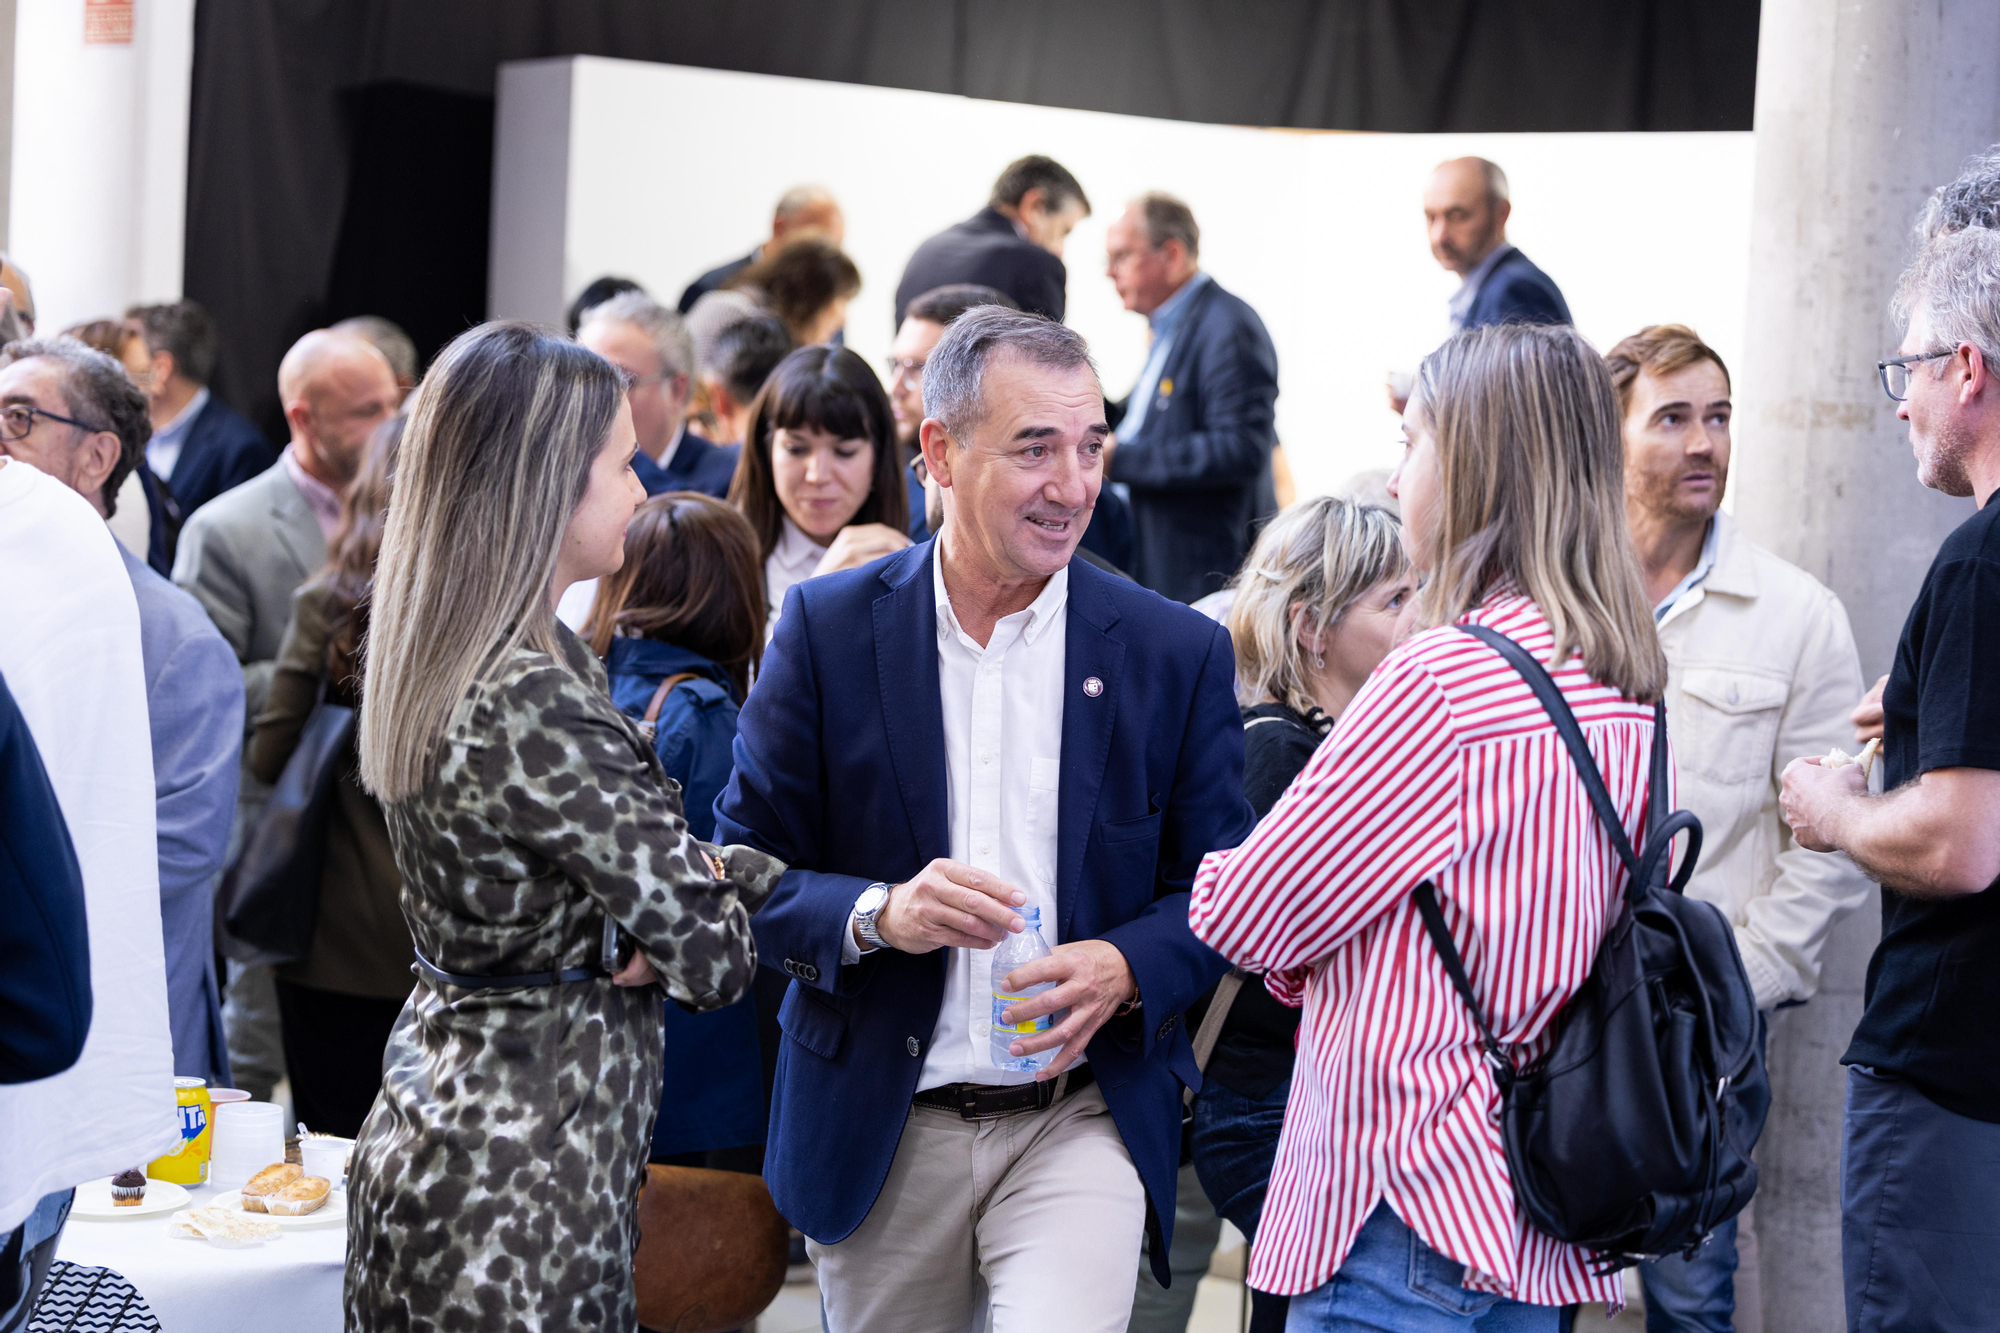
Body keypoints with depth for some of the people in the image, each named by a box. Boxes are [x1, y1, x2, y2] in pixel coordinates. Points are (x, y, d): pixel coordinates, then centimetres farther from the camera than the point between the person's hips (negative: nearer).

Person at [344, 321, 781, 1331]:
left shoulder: (440, 660, 6)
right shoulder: (530, 704, -23)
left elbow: (618, 861, 12)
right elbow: (706, 954, -18)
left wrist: (711, 869, -8)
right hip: (524, 1168, -9)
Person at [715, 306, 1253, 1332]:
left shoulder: (1177, 653, 1)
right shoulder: (828, 629, -1)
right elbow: (743, 864, -1)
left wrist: (1128, 968, -16)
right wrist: (875, 913, -20)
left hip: (1082, 1121, -1)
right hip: (879, 1132, 1)